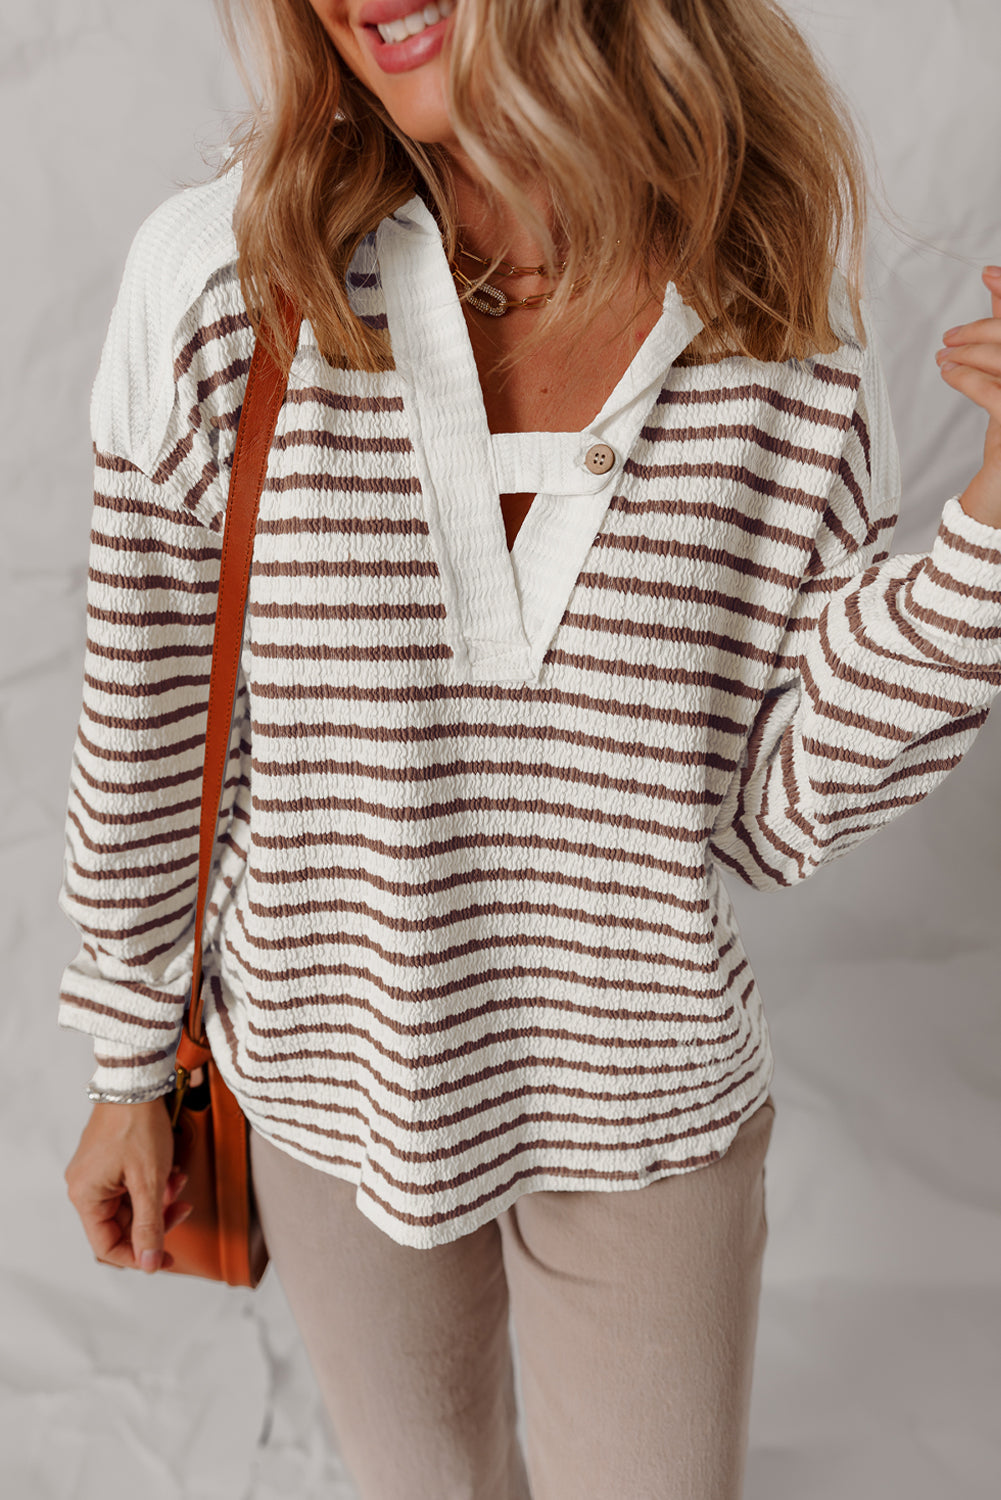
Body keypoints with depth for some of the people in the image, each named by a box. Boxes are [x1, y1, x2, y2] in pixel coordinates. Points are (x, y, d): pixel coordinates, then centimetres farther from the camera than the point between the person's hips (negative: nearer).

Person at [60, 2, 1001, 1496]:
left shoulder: (789, 328, -16)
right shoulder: (220, 281, -19)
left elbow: (766, 822, -12)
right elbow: (148, 715, -7)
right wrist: (130, 1069, 3)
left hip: (645, 1108, 0)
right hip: (338, 1083, 1)